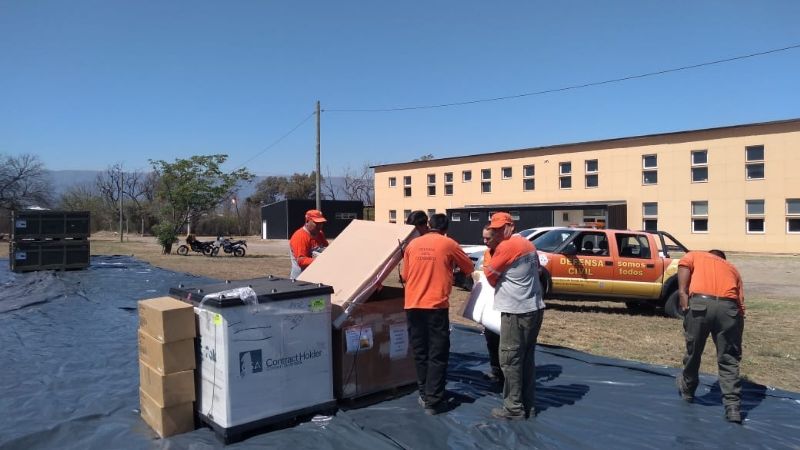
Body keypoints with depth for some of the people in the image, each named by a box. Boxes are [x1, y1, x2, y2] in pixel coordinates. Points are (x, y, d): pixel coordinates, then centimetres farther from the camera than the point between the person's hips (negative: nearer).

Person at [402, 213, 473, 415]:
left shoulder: (412, 244, 10)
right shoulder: (448, 244, 1)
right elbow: (469, 267, 13)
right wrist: (451, 267, 33)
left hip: (413, 305, 4)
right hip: (436, 305, -4)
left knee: (420, 352, 14)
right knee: (437, 355, 3)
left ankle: (424, 395, 24)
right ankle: (433, 401, 3)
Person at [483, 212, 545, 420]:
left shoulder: (506, 246, -13)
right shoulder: (528, 244, 15)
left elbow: (490, 274, -7)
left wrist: (489, 254, 13)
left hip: (517, 312, -9)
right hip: (534, 308, 9)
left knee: (510, 360, -1)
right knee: (527, 359, 14)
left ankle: (514, 407, 4)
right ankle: (528, 404, 21)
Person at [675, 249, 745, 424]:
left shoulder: (696, 255, 29)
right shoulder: (732, 268, 33)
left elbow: (683, 265, 2)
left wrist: (682, 293, -4)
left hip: (700, 303, -1)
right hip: (729, 307, 2)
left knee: (693, 352, 18)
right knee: (729, 359, 13)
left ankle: (687, 390, 38)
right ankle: (733, 407, 10)